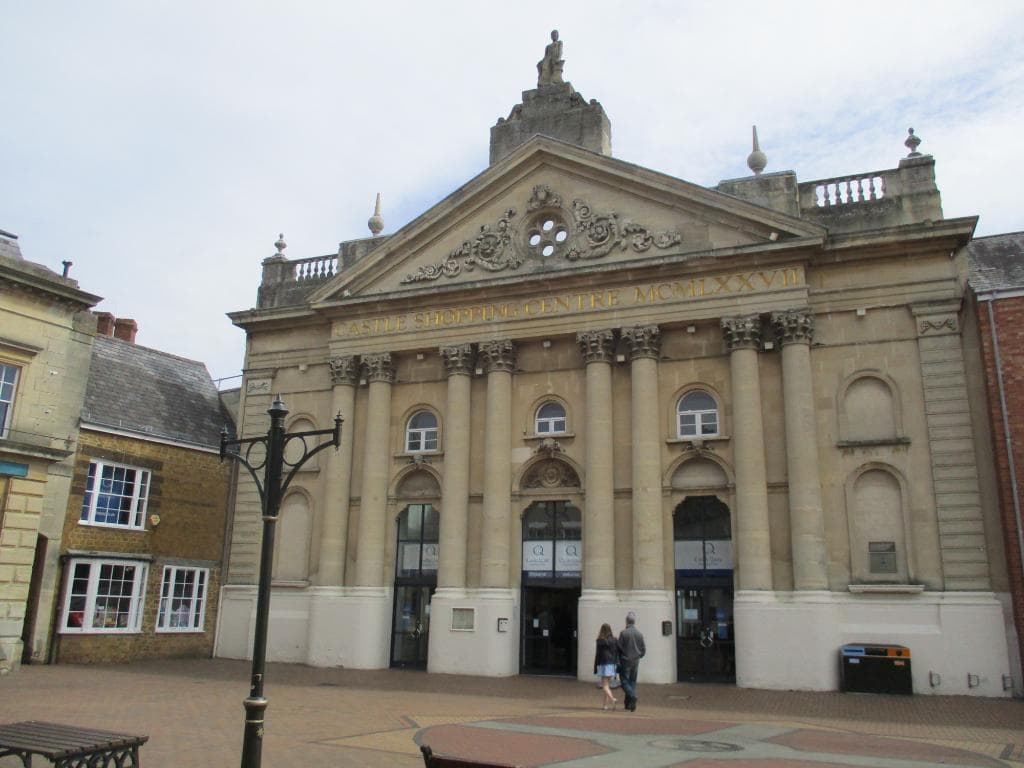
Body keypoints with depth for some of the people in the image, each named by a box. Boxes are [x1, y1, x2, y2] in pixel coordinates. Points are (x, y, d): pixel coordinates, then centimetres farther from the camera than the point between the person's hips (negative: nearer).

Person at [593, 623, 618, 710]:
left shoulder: (600, 641, -7)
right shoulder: (614, 640, 6)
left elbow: (598, 654, -6)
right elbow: (617, 653, 6)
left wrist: (595, 667, 0)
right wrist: (615, 663, 12)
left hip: (604, 664, -5)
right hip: (612, 664, 5)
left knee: (604, 685, -2)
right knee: (607, 684, 13)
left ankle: (612, 699, -23)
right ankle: (606, 704, 11)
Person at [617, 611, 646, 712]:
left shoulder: (623, 633, -11)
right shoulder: (640, 634, 2)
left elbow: (619, 648, -10)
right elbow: (644, 650, 5)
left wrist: (618, 661, 2)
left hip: (625, 661, -4)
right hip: (636, 662, 4)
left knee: (624, 681, 2)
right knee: (633, 681, 11)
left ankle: (632, 696, -21)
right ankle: (629, 703, 11)